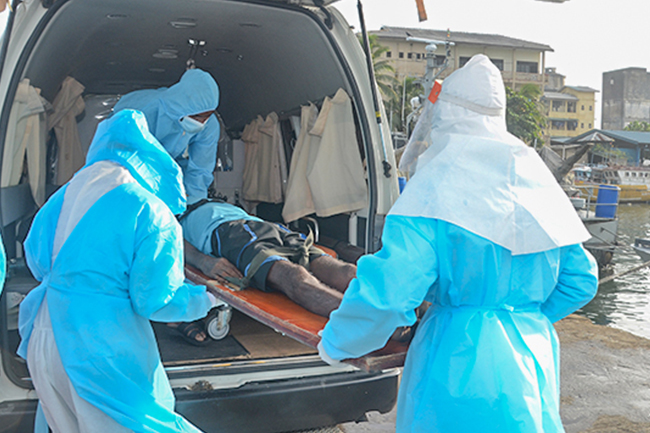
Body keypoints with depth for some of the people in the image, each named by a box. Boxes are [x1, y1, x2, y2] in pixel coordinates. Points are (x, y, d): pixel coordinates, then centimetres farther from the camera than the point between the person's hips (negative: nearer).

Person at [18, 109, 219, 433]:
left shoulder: (68, 191, 3)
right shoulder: (153, 214, -15)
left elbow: (36, 259, 10)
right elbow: (154, 301, -15)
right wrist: (207, 298, 2)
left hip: (45, 338, 6)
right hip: (103, 350, -6)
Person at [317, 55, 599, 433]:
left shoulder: (439, 185, -16)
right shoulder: (537, 179, 4)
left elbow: (389, 290, -22)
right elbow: (580, 279, 11)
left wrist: (335, 344, -7)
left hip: (462, 365, -6)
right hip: (532, 355, 6)